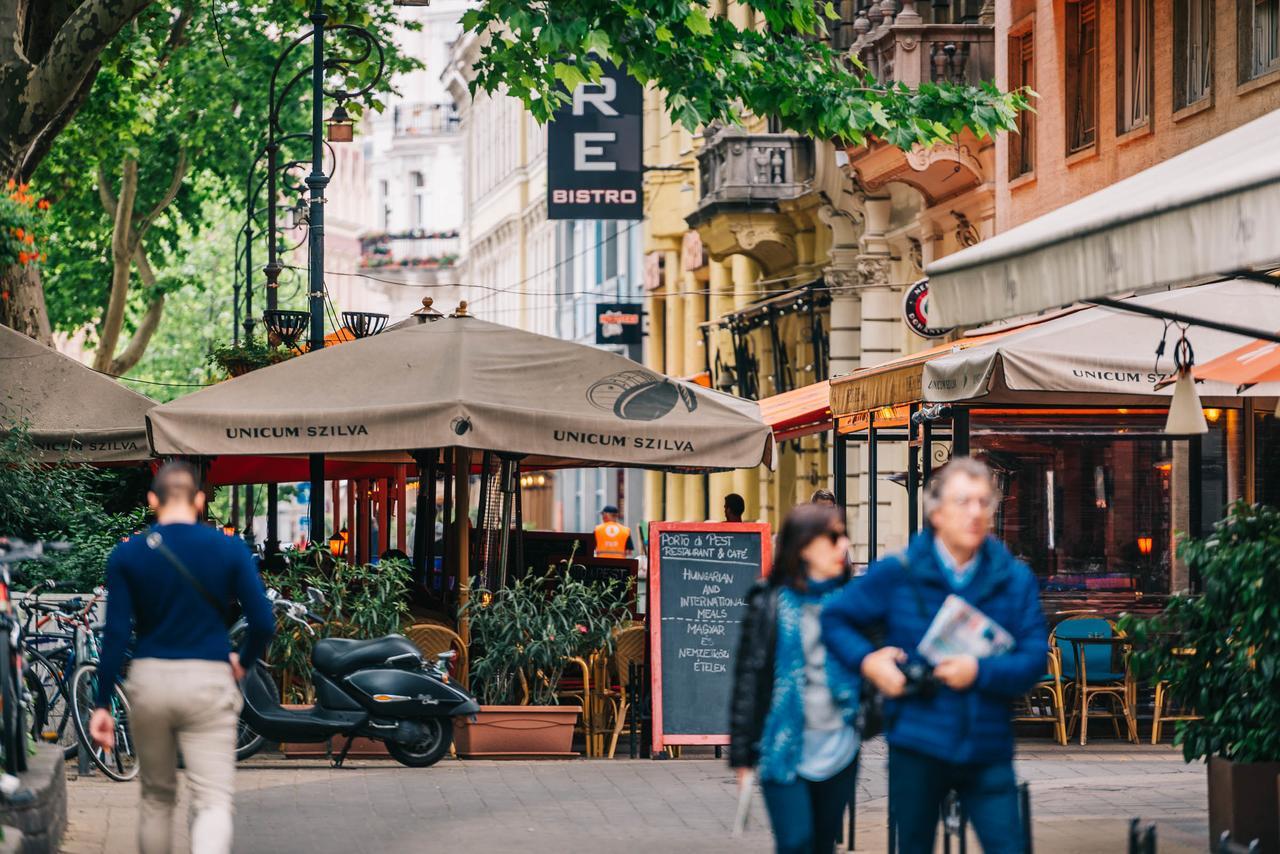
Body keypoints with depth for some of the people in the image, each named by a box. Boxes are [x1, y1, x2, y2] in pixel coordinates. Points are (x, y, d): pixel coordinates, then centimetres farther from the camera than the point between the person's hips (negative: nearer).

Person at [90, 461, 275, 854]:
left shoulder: (126, 555, 0)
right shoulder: (229, 549, -2)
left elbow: (115, 634, -4)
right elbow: (263, 622, -5)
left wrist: (102, 704, 0)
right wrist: (243, 661, 15)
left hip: (148, 679, 2)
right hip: (207, 679, -2)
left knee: (157, 797, 19)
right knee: (213, 801, -5)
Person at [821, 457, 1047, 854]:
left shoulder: (1014, 579, 2)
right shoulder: (896, 574, 0)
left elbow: (1033, 659, -5)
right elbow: (835, 619, 9)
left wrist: (980, 672, -21)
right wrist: (867, 660, -9)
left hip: (988, 750, 0)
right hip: (917, 747, 0)